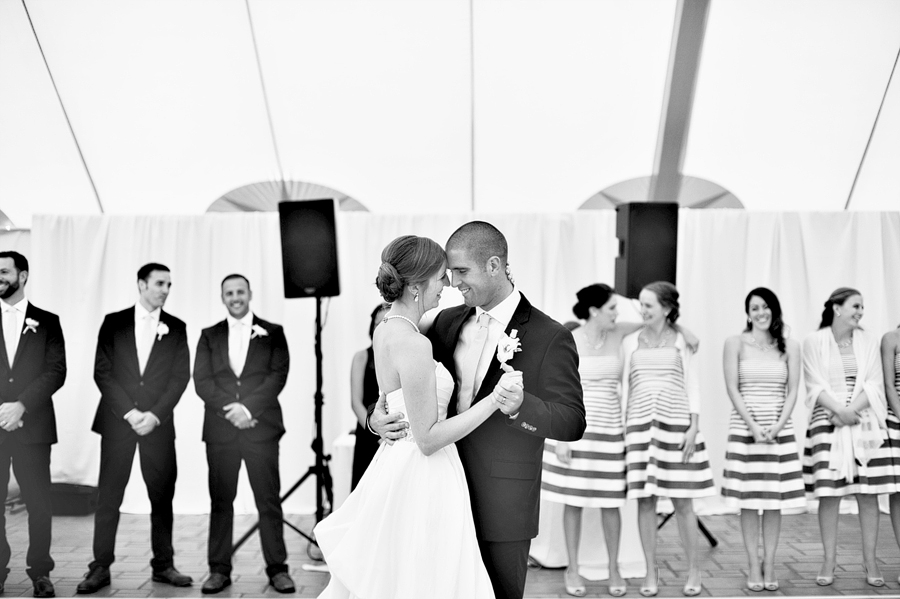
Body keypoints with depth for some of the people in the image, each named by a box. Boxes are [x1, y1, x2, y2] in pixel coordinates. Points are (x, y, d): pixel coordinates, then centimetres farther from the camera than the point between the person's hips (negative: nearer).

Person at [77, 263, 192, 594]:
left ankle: (163, 564, 12)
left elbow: (180, 376, 2)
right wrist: (129, 412, -10)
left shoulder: (176, 328, 7)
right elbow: (102, 371, -1)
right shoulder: (114, 322, 4)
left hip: (158, 423, 1)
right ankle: (100, 567, 8)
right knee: (108, 495, 0)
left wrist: (154, 415, -9)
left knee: (162, 495, 3)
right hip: (117, 420, -1)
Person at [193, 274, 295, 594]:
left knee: (269, 500, 0)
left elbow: (278, 375, -3)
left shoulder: (273, 333, 8)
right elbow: (201, 381, 2)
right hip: (220, 430, 2)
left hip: (261, 427, -1)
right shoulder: (209, 336, 12)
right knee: (220, 501, 5)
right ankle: (219, 569, 13)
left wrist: (248, 407, -14)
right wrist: (230, 409, -12)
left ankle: (277, 568, 7)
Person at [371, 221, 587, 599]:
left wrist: (521, 406, -31)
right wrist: (377, 415, -6)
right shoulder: (447, 322, 6)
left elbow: (573, 422, -13)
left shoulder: (550, 337, -10)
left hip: (502, 507, -4)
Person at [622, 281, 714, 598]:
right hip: (640, 424, 1)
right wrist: (622, 428, 5)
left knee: (682, 500, 2)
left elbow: (693, 385, 4)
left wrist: (693, 427, -4)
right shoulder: (630, 342, 9)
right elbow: (623, 387, 9)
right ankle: (651, 572, 12)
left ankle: (693, 570, 16)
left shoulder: (681, 340, 5)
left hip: (676, 424, -1)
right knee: (645, 499, 2)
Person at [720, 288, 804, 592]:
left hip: (780, 431, 2)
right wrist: (753, 426, -14)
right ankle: (754, 566, 9)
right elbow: (732, 388, -4)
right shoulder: (735, 343, 2)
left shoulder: (790, 347, 8)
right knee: (748, 501, 1)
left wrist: (777, 425, -11)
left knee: (775, 501, 3)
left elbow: (792, 391, 3)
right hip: (744, 430, -1)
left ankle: (770, 565, 12)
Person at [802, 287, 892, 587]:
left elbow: (874, 385, 1)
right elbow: (815, 387, -5)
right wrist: (839, 411, -18)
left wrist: (852, 410, -13)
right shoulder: (814, 342, 0)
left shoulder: (868, 341, 8)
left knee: (868, 492, 2)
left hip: (866, 424, 2)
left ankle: (870, 562, 11)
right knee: (829, 492, -2)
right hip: (827, 424, -2)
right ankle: (829, 561, 9)